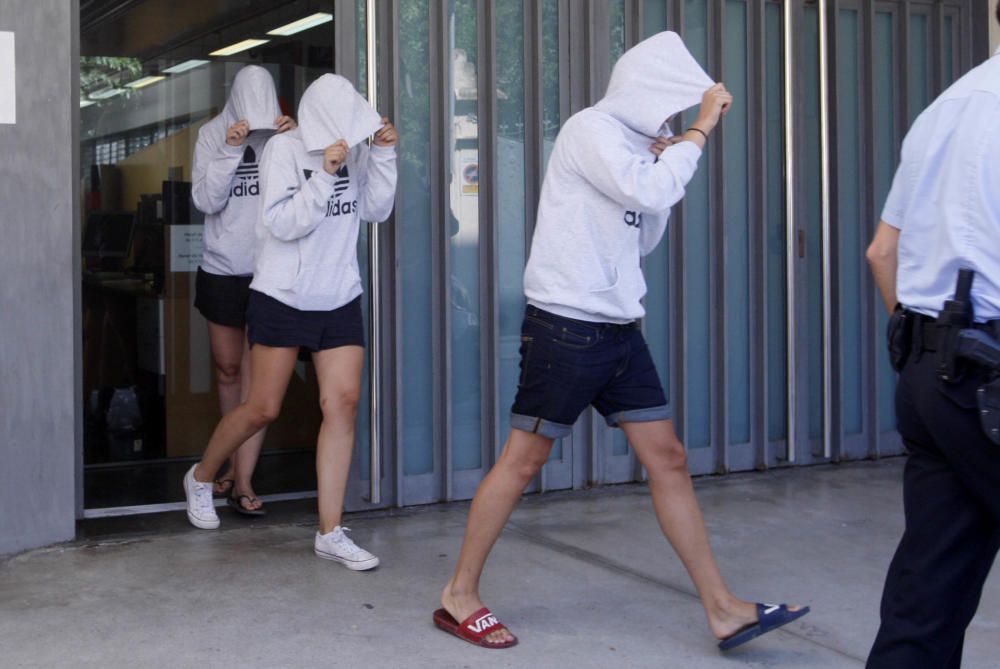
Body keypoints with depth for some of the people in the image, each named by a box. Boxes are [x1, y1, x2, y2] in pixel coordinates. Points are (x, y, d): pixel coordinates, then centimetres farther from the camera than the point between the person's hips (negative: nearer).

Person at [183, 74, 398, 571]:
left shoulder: (353, 149, 4)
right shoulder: (285, 149, -11)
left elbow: (376, 210, 3)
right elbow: (282, 223, -18)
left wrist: (385, 154, -7)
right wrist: (325, 175, -24)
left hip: (339, 300, 5)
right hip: (282, 299, -4)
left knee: (343, 401, -6)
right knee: (262, 409, 1)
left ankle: (330, 531, -1)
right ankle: (200, 478, 31)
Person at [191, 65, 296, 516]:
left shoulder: (284, 133, -4)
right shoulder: (212, 135, -2)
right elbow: (205, 200, -8)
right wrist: (229, 151, -19)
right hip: (222, 270, 2)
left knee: (258, 375, -4)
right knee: (228, 369, 12)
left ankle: (243, 482, -1)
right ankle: (236, 461, 31)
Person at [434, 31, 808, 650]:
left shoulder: (630, 141, 15)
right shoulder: (590, 129, -10)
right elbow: (650, 193, -24)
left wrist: (668, 165, 9)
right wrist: (702, 129, -14)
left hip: (619, 328, 8)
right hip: (566, 326, -8)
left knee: (668, 459, 4)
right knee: (522, 461, -1)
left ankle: (724, 610, 8)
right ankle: (460, 596, 14)